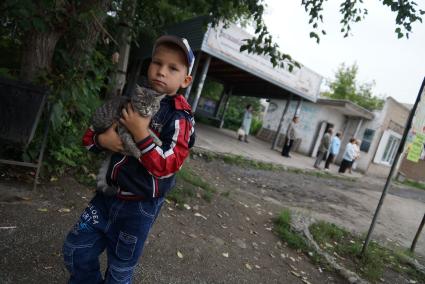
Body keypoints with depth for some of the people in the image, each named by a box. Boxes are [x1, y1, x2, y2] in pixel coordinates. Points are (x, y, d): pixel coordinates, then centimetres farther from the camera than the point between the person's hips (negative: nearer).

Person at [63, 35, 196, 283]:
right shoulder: (129, 101, 1)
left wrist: (141, 134, -29)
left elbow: (167, 166, -23)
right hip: (109, 193, 6)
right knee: (76, 249, 17)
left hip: (140, 205, -5)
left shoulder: (180, 118, -16)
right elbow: (90, 135, 7)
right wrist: (102, 139, -16)